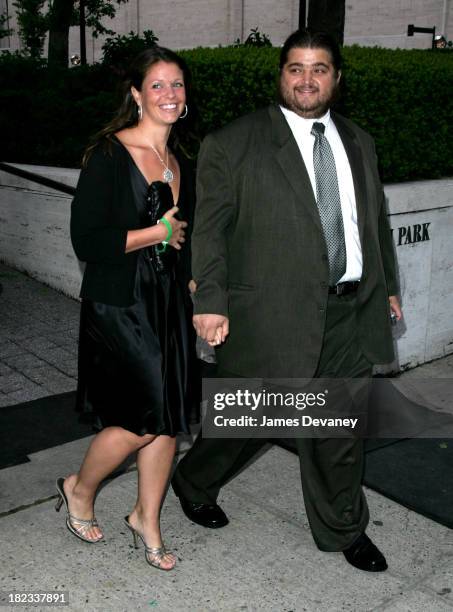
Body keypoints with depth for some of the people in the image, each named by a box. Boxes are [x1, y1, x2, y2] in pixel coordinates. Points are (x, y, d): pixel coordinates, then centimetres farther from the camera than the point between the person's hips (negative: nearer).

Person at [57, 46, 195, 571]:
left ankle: (146, 519, 29)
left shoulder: (180, 164, 12)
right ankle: (78, 490, 24)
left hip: (169, 303, 7)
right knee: (145, 420, -6)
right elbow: (87, 241, -18)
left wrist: (192, 283, 13)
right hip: (118, 305, -7)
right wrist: (157, 233, -12)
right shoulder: (109, 154, -11)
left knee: (167, 419, 9)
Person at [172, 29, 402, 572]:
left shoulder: (358, 143, 14)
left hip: (350, 313, 5)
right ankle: (192, 484, 37)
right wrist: (210, 302, -14)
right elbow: (209, 229, -7)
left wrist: (387, 286, 21)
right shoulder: (232, 144, -4)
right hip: (272, 313, -5)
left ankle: (343, 530, 34)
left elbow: (376, 220, 20)